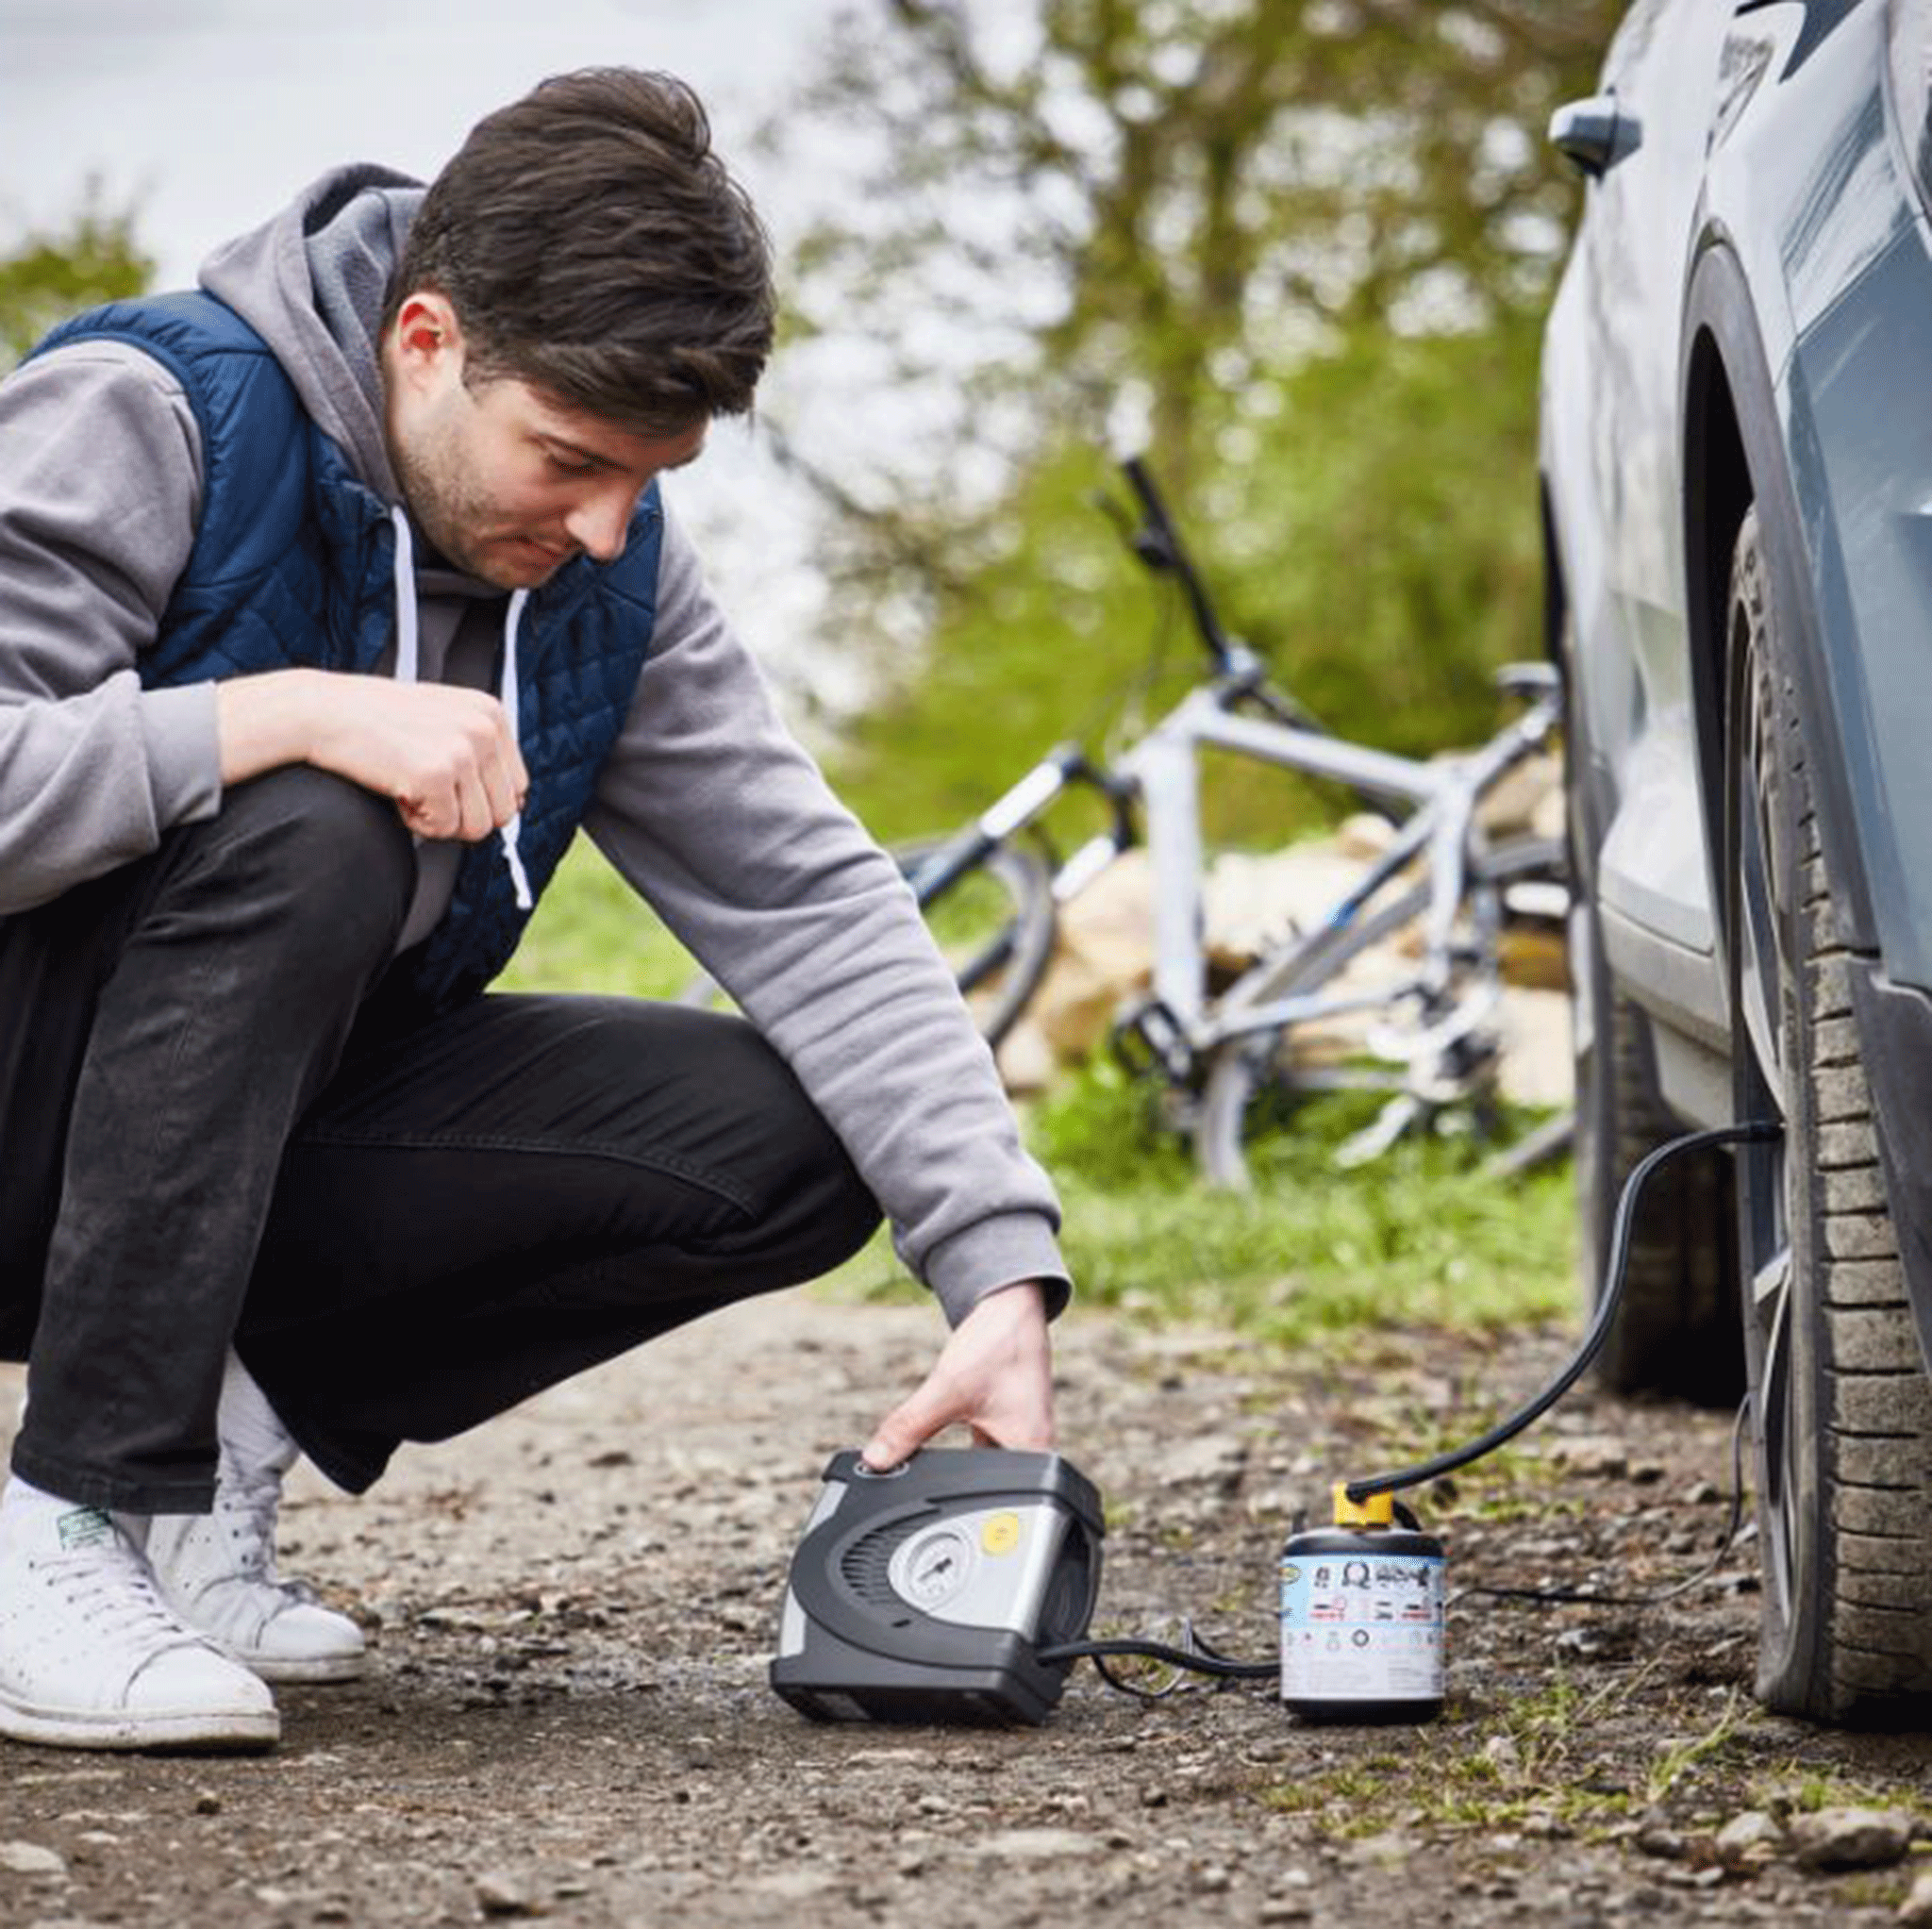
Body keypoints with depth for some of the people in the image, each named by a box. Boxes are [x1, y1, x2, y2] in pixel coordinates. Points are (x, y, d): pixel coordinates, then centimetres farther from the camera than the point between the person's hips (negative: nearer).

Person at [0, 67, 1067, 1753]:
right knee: (307, 841, -34)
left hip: (278, 1141, 6)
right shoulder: (146, 418, -20)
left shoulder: (610, 558, -1)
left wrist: (1003, 1276, -17)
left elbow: (810, 904, -6)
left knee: (782, 1142, -11)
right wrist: (297, 713, -34)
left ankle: (226, 1421, -1)